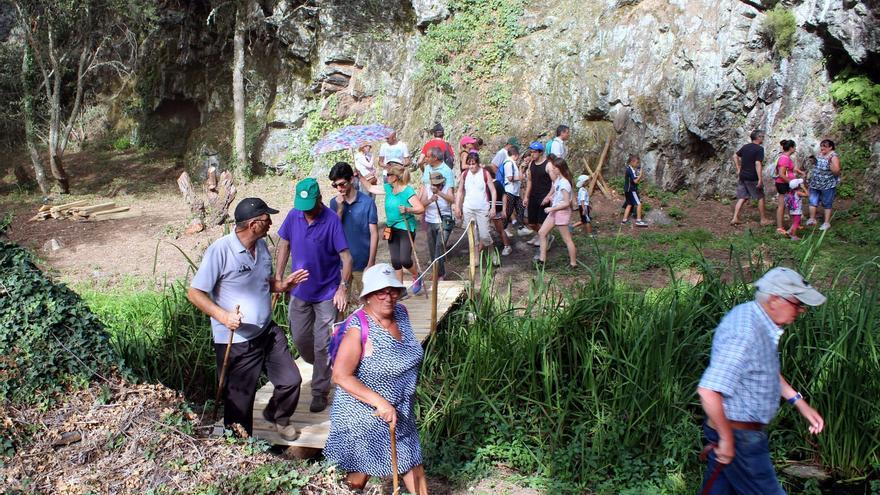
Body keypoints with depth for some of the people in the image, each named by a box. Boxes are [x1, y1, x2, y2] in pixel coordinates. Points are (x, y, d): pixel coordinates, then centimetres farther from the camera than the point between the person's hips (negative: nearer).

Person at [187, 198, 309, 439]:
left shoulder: (261, 245, 2)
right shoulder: (220, 250, -21)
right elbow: (195, 293, -17)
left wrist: (282, 284, -3)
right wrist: (222, 315, -31)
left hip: (268, 331, 6)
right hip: (236, 342, -6)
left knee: (291, 380, 13)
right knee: (239, 402, 10)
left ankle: (277, 416, 43)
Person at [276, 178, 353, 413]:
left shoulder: (331, 220, -19)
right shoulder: (293, 216, -6)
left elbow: (346, 257, -17)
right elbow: (284, 246, 8)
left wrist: (343, 287, -23)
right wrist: (278, 278, 5)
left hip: (327, 293, -5)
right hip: (300, 291, 5)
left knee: (322, 345, 0)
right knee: (299, 339, 15)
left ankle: (320, 392, 13)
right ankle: (322, 368, 42)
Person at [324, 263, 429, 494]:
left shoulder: (401, 313, -3)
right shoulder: (359, 329, -25)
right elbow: (341, 376, -25)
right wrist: (379, 402, -29)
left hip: (401, 412, 7)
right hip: (365, 416, -6)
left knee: (413, 464, 16)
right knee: (361, 473, 12)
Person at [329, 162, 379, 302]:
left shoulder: (367, 202, -9)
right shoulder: (334, 203, 1)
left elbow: (374, 234, -7)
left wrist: (371, 263, -10)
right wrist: (340, 208, -15)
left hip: (363, 264, -3)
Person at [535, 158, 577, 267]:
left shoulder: (564, 183, -23)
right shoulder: (558, 180, 4)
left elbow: (566, 203, -24)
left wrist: (551, 208, -19)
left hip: (562, 212, -10)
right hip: (554, 212, 10)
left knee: (567, 239, 1)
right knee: (541, 233, 9)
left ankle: (573, 263, 12)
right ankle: (542, 258, 15)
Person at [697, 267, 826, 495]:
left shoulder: (757, 320, 4)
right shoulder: (745, 335, -29)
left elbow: (767, 371, 23)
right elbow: (708, 391, -36)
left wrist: (800, 403, 18)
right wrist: (727, 439, -24)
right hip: (738, 436, -10)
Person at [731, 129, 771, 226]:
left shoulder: (745, 147, 9)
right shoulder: (759, 149, -12)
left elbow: (735, 156, 18)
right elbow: (758, 164, -20)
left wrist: (738, 169, 20)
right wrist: (760, 180, -20)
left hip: (742, 177, 7)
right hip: (752, 178, -7)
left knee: (742, 198, 10)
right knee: (760, 197, 7)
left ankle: (735, 218, 2)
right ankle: (763, 219, 14)